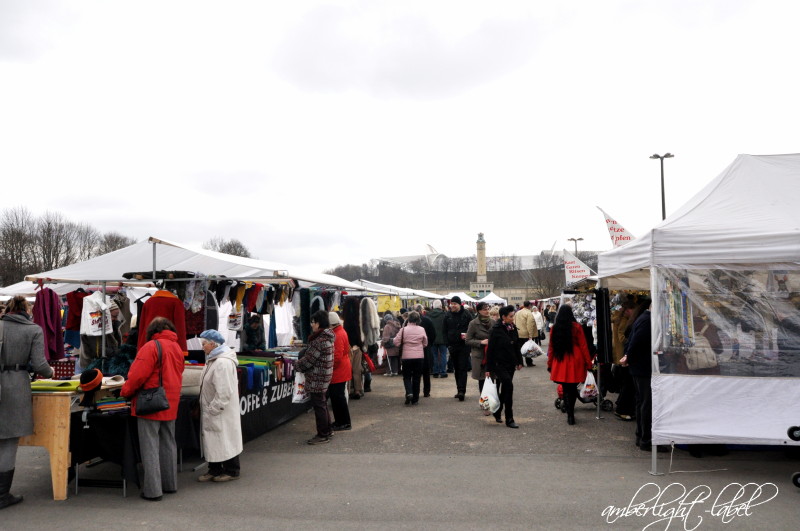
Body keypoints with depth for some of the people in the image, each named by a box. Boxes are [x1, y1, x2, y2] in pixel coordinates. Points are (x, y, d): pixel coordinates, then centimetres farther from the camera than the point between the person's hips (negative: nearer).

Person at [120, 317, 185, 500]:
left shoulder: (151, 347, -13)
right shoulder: (177, 348, 10)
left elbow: (138, 375, -17)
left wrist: (125, 392, -2)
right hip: (170, 404, 7)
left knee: (150, 447, -1)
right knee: (168, 444, 17)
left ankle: (152, 490, 1)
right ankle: (170, 484, 26)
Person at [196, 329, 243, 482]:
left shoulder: (223, 362, -23)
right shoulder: (213, 360, 12)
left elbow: (223, 391, -26)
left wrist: (214, 408, -21)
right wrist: (207, 408, 17)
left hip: (222, 412, -10)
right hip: (212, 409, 10)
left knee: (225, 440, 2)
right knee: (212, 440, 15)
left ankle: (232, 471, 15)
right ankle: (214, 470, 26)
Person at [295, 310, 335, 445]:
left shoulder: (320, 340, -22)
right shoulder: (327, 337, 10)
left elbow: (309, 359, -18)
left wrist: (296, 366, -3)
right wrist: (301, 362, 12)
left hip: (317, 378, -10)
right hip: (323, 378, 10)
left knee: (319, 405, -1)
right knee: (322, 403, 19)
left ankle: (322, 435, 6)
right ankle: (327, 430, 31)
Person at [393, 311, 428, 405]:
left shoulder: (403, 329, -9)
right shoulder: (421, 330, -3)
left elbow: (396, 342, -7)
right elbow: (425, 343, 6)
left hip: (407, 356, -2)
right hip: (419, 357, 2)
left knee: (407, 377, 10)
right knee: (416, 378, 10)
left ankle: (409, 393, -15)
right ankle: (415, 399, 11)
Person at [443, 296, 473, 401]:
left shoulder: (467, 315, -2)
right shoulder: (448, 316, 7)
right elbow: (445, 331, 10)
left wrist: (467, 335, -17)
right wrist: (448, 344, 1)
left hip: (464, 346, -4)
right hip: (453, 346, 4)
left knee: (463, 368, -9)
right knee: (456, 369, 9)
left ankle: (461, 390, -12)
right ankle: (460, 390, 16)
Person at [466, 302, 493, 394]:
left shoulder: (492, 322, 5)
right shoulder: (473, 323, -5)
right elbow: (468, 340, -4)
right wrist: (481, 342, -15)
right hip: (479, 355, -3)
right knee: (481, 380, 3)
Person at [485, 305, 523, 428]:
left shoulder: (513, 328, 7)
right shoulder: (496, 330, -12)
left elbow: (516, 346, 17)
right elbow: (490, 349, -11)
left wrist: (519, 361, 15)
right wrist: (488, 368, -11)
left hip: (510, 364, 7)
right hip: (499, 364, -7)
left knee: (505, 389, 11)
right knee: (509, 386, -16)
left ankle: (497, 413, 28)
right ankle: (509, 419, -10)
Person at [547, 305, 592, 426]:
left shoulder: (554, 328, -2)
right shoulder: (576, 327, -8)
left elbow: (551, 347, 5)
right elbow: (583, 346, -5)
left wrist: (550, 364, 15)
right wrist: (588, 363, 3)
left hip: (560, 363, 2)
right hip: (575, 363, -2)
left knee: (566, 389, 10)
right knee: (573, 389, 11)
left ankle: (570, 415, 9)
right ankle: (570, 414, 12)